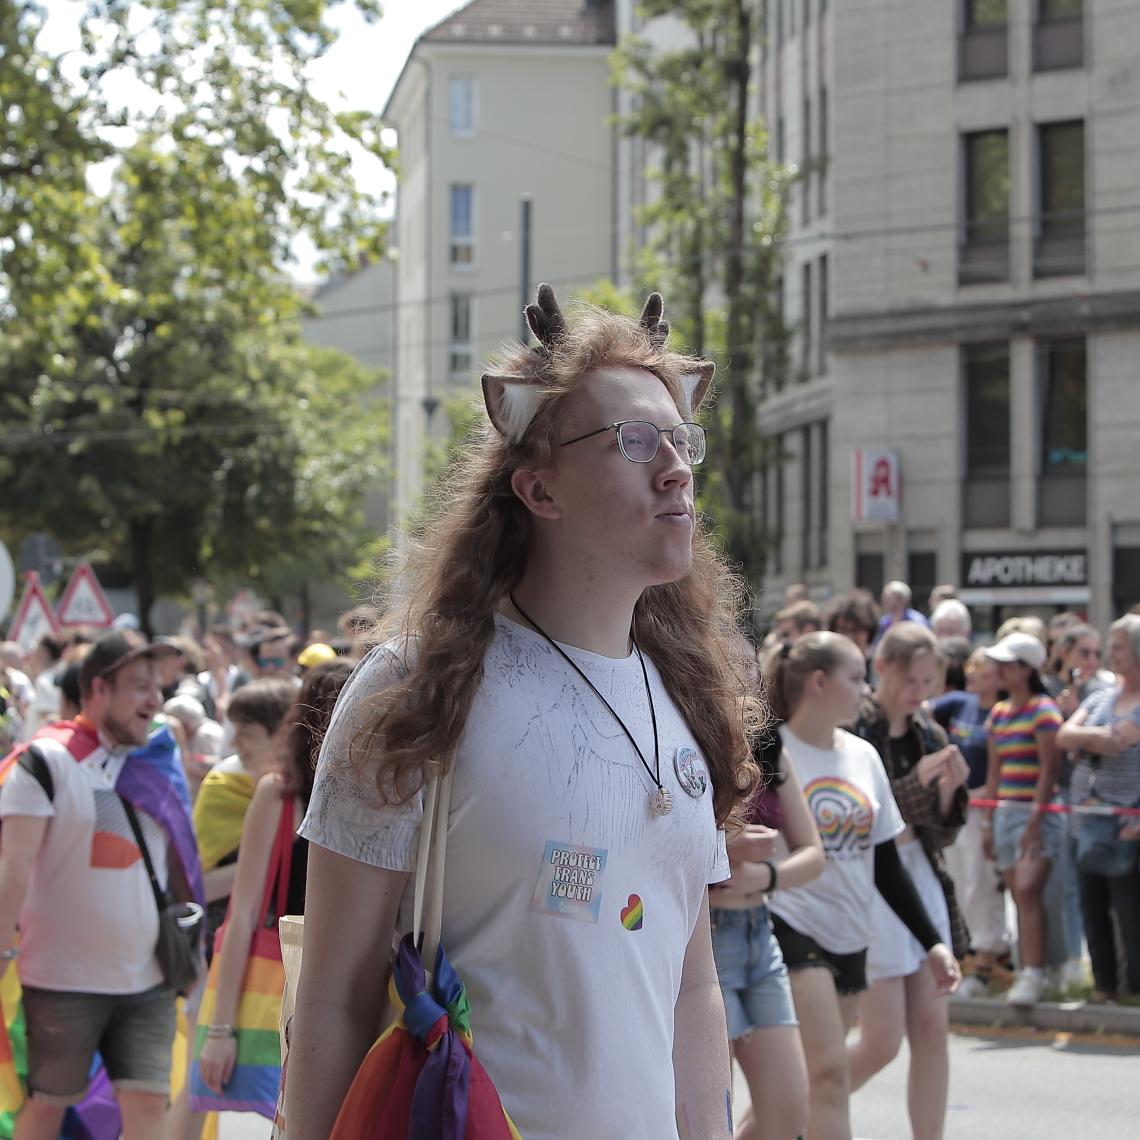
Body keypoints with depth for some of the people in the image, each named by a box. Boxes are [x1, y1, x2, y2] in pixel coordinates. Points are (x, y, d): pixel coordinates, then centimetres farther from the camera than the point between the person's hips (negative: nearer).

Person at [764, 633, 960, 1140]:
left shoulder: (863, 755, 11)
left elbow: (885, 861, 15)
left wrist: (932, 941, 12)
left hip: (850, 939, 7)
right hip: (793, 927, -7)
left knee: (804, 1080, 8)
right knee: (831, 1074, -15)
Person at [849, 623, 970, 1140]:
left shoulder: (929, 734, 9)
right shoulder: (853, 728, -11)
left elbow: (943, 833, 12)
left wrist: (949, 790, -8)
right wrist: (916, 784, -21)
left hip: (919, 875, 6)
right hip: (866, 880, -6)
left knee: (932, 1029, 3)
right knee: (883, 1041, -3)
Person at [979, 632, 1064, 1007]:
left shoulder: (1043, 711, -8)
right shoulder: (998, 713, 14)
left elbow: (1049, 769, -12)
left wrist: (1035, 820, -17)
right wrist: (987, 821, 14)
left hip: (1038, 812, -7)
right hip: (1006, 812, 7)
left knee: (1027, 889, -19)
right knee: (1019, 895, 6)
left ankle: (1033, 974, -20)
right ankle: (1027, 970, 10)